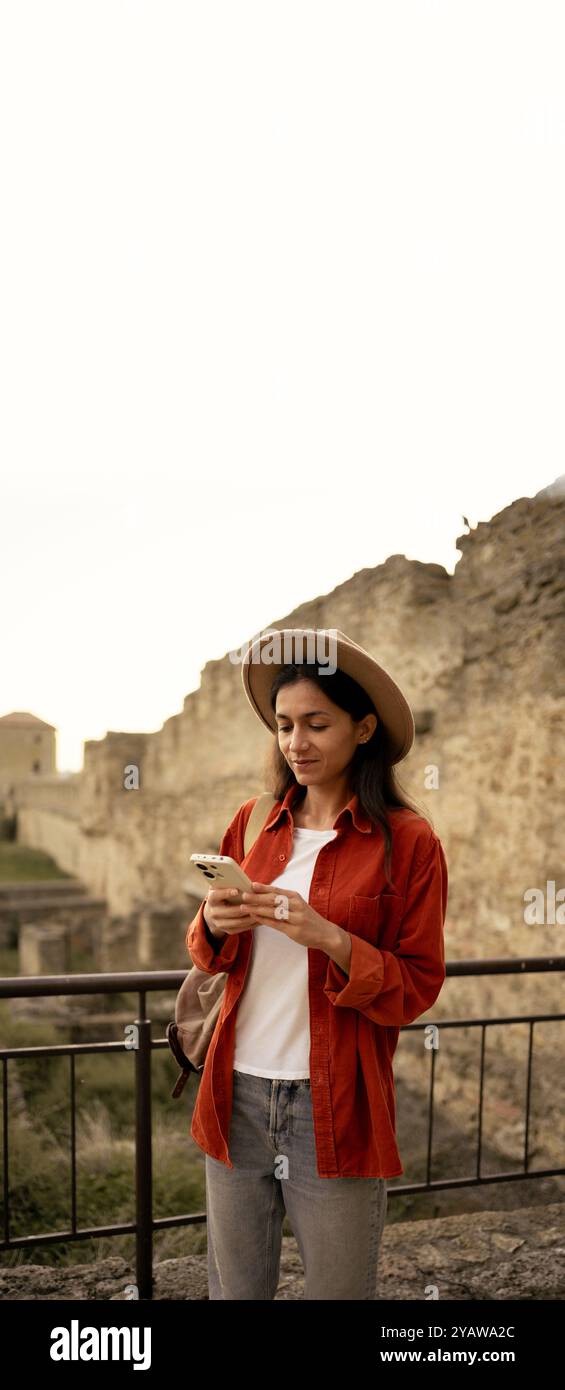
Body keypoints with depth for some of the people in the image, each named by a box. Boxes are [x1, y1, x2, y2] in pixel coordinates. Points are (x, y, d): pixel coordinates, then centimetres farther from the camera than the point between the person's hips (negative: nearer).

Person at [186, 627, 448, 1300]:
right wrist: (215, 925, -10)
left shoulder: (407, 840, -8)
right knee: (234, 1288, 17)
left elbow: (418, 989, -7)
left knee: (338, 1289, 13)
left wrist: (328, 938, -22)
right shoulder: (253, 822, 4)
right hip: (238, 1092, 4)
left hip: (335, 1106, -3)